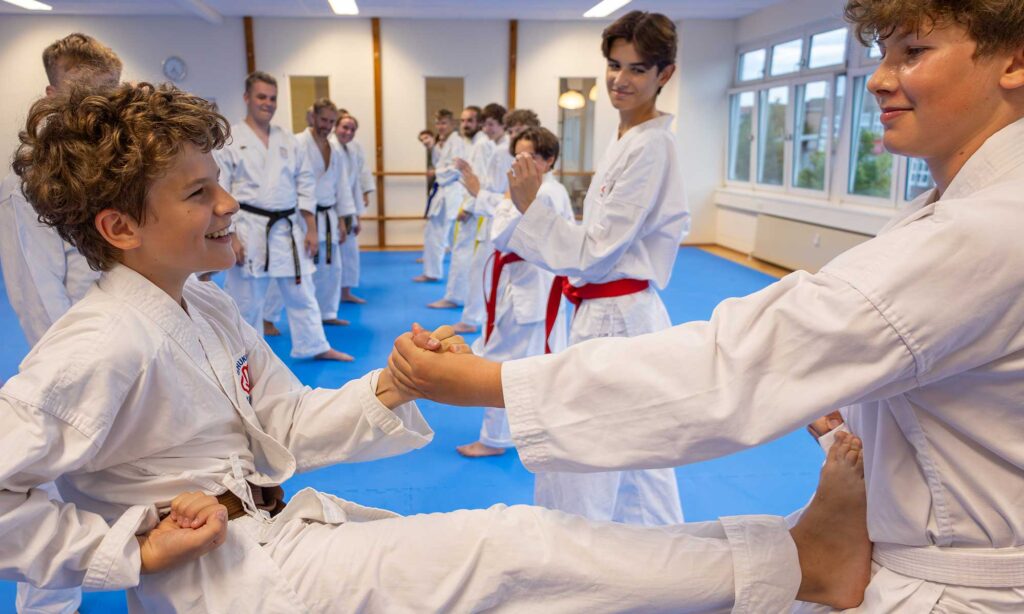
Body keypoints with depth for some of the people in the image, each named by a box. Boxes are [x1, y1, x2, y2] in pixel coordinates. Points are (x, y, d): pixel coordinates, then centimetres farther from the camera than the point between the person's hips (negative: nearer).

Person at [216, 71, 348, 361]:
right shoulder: (230, 140, -3)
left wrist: (311, 229, 3)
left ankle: (316, 346, 26)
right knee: (246, 300, 6)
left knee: (302, 293, 13)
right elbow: (220, 191, -6)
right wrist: (230, 236, -12)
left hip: (289, 229, 4)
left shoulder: (288, 140, 9)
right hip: (249, 229, -4)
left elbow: (305, 185, 9)